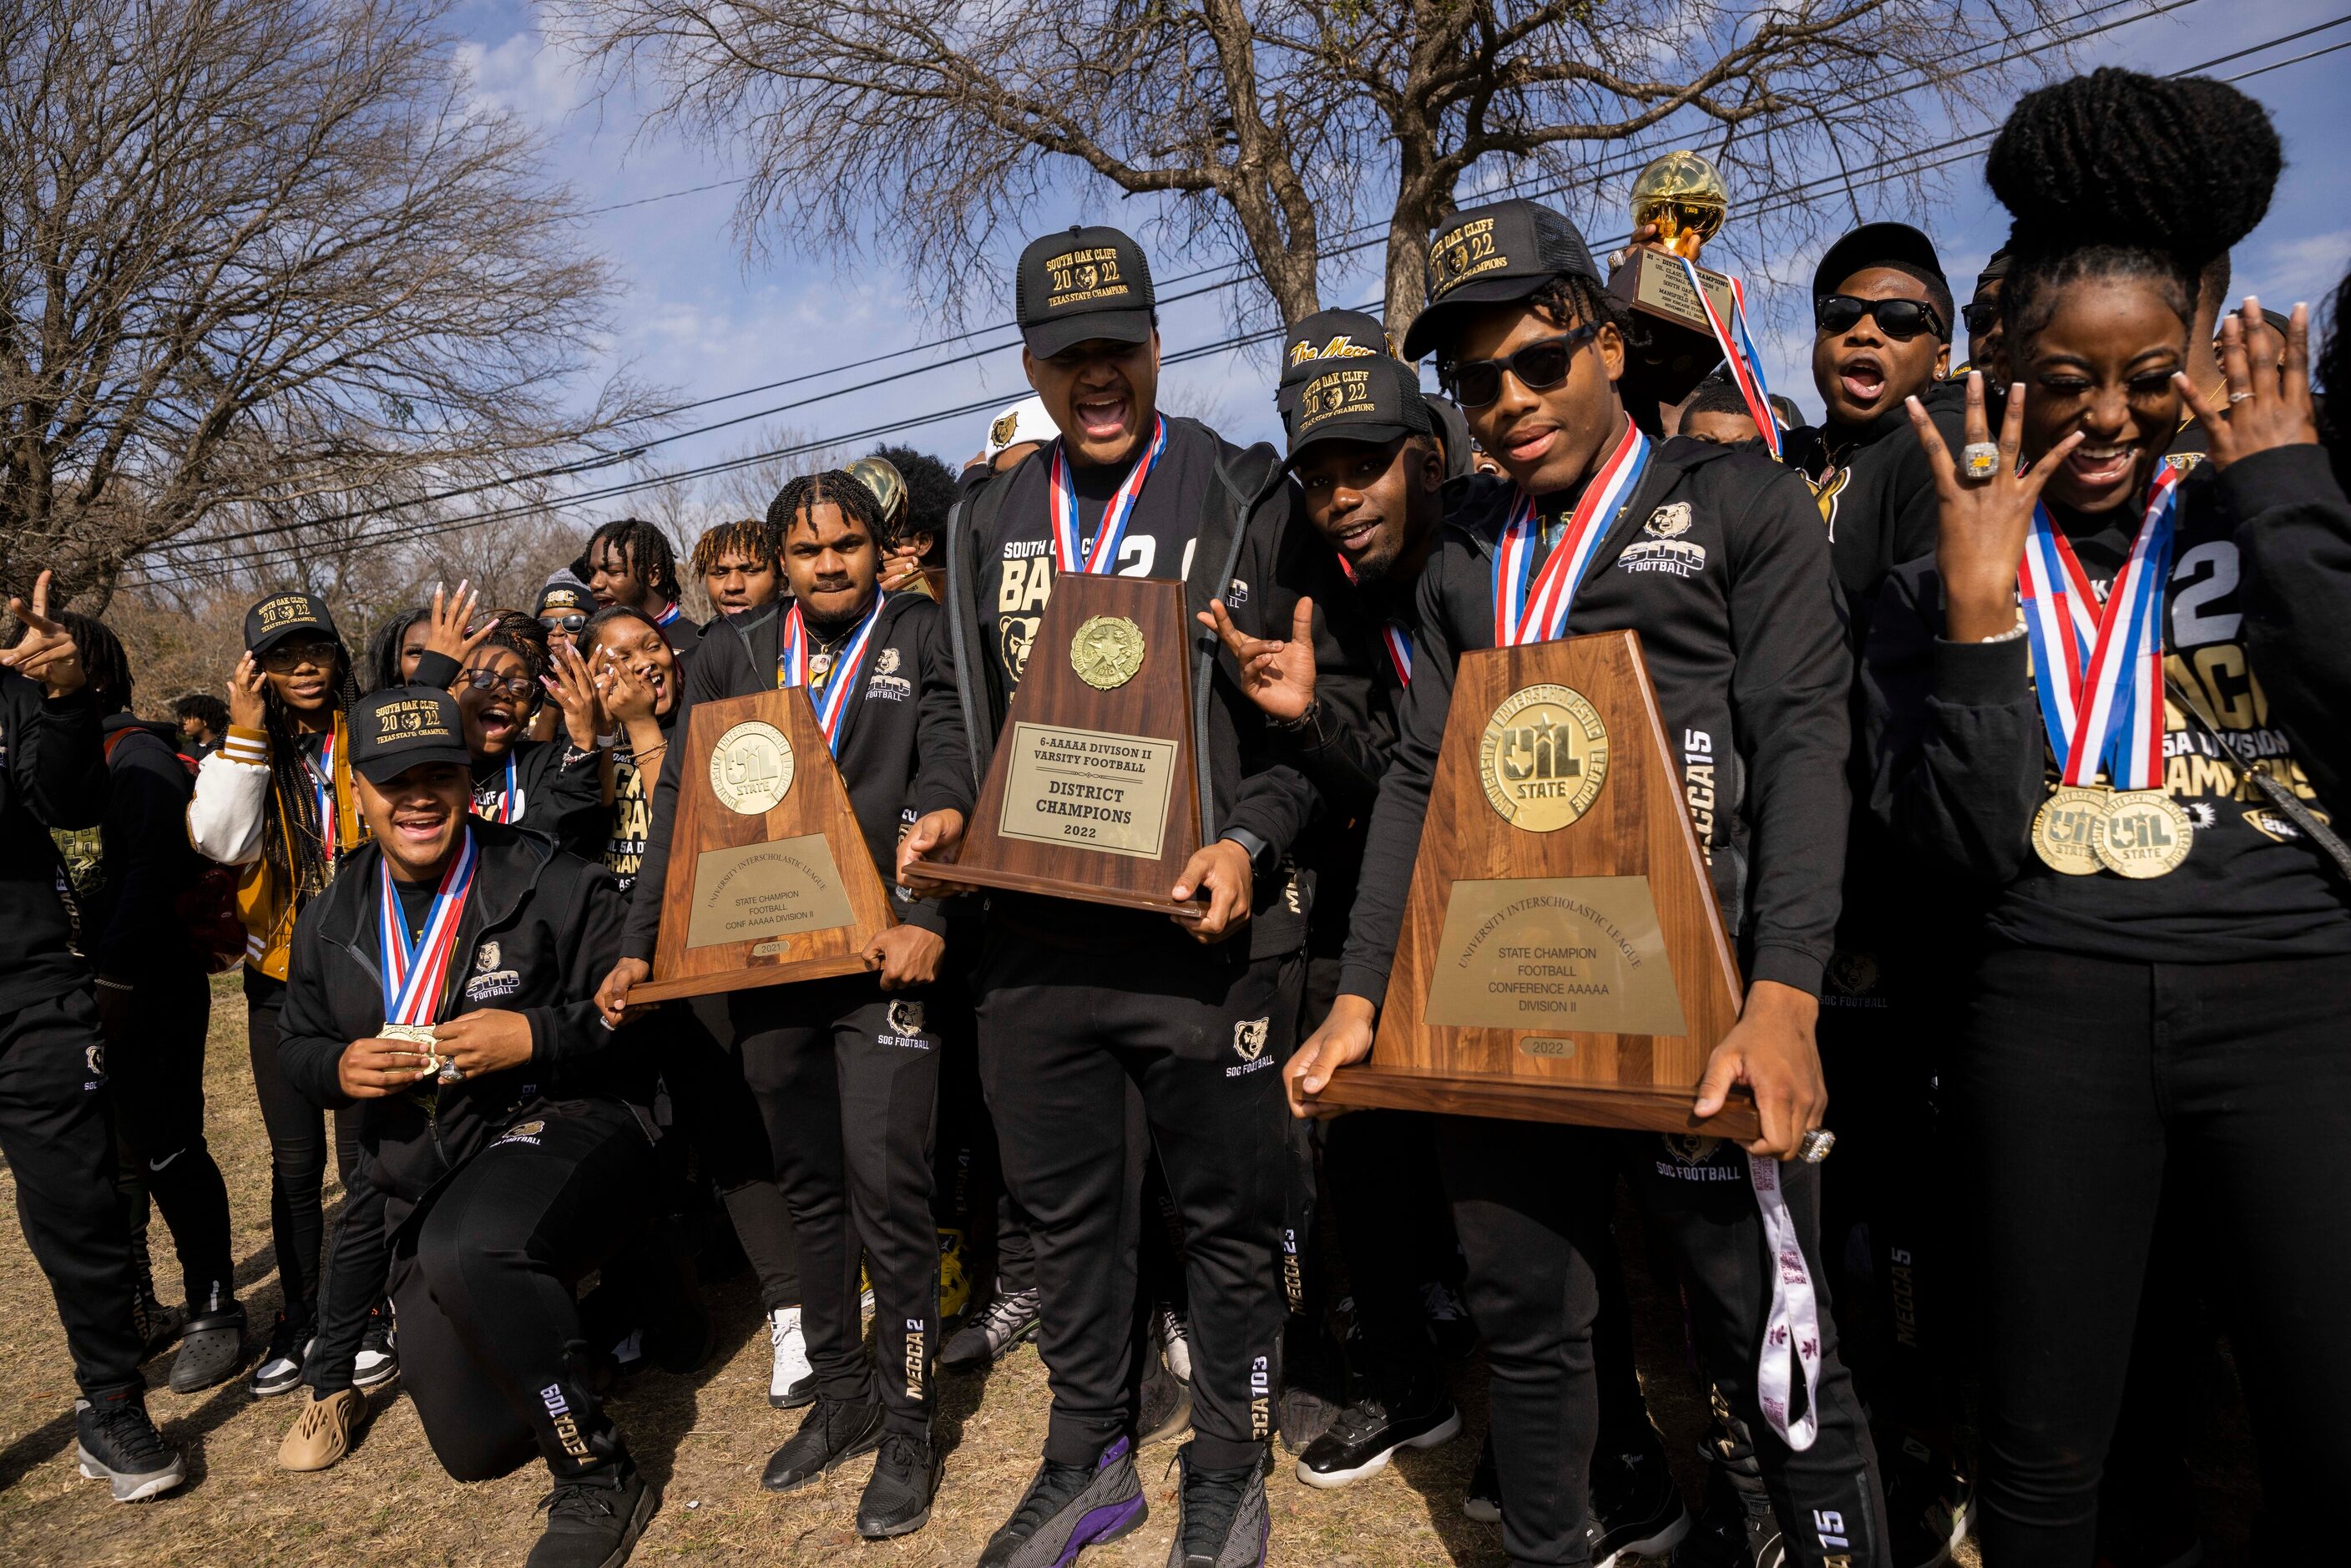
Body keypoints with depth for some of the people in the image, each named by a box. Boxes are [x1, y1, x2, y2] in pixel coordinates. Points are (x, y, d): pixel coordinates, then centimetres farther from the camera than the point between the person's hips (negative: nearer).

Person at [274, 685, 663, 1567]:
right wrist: (340, 1068, -5)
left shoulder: (553, 885, -9)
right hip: (424, 1189, 6)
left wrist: (535, 1036, -23)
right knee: (475, 1448, 8)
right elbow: (300, 1050, 18)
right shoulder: (331, 922, 7)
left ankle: (598, 1480, -20)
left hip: (565, 1126, -6)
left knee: (466, 1249, -40)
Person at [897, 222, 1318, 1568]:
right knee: (1067, 1207, 17)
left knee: (1228, 1216, 9)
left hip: (1202, 936, -4)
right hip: (1036, 935, 5)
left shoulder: (1246, 500, -3)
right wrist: (952, 813, 2)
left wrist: (1250, 839, -18)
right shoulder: (991, 524, 12)